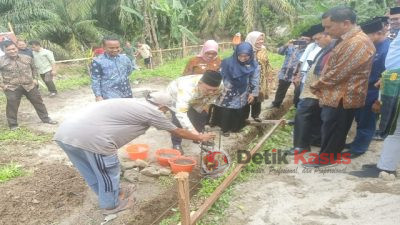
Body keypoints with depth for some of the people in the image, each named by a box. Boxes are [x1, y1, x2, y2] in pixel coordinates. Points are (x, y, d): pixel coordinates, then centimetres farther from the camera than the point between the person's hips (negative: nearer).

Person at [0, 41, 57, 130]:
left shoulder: (27, 58, 2)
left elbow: (33, 68, 18)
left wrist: (34, 79, 9)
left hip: (29, 85, 2)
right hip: (11, 88, -2)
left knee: (38, 102, 9)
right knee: (12, 106, 3)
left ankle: (45, 118, 23)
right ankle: (13, 125, 19)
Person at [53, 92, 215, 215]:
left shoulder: (135, 104, 25)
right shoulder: (153, 112, 4)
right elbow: (178, 132, 16)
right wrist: (200, 138, 32)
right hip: (91, 138, -10)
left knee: (92, 171, 27)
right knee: (108, 172, 15)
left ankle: (112, 193, 49)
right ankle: (111, 204, 36)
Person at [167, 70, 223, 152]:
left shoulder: (219, 88, -31)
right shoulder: (187, 88, -48)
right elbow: (180, 113, -54)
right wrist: (192, 131, -61)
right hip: (174, 96, -5)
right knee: (178, 120, -19)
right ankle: (176, 144, 2)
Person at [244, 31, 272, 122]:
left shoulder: (263, 49, 5)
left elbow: (267, 63, 14)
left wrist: (269, 74, 13)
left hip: (260, 79, 5)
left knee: (258, 96, 13)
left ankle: (255, 115, 29)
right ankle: (245, 116, 15)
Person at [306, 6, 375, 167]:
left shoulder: (357, 43, -23)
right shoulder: (346, 40, 11)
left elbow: (338, 73, -23)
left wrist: (316, 85, -10)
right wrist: (319, 86, 7)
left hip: (341, 97, -9)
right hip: (335, 95, 9)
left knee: (332, 129, 4)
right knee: (329, 128, 19)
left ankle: (326, 158, 19)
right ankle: (328, 154, 33)